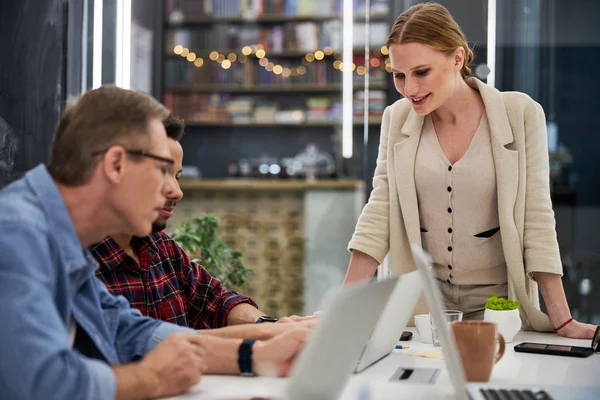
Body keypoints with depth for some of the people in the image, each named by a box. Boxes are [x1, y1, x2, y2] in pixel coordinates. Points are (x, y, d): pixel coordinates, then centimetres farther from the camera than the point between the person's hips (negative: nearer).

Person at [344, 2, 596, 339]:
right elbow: (379, 216, 0)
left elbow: (537, 220, -8)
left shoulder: (521, 115, -8)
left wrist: (563, 321, -11)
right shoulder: (397, 118, 1)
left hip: (498, 300, -1)